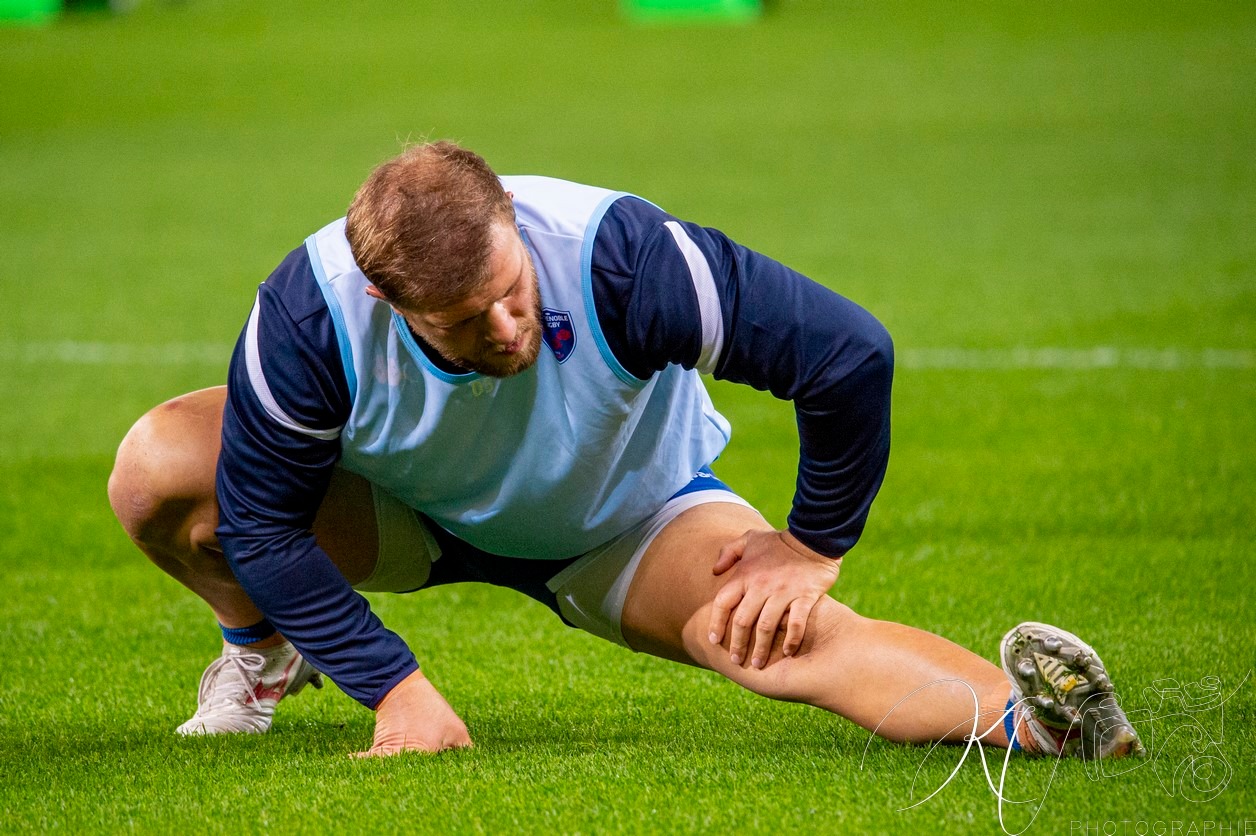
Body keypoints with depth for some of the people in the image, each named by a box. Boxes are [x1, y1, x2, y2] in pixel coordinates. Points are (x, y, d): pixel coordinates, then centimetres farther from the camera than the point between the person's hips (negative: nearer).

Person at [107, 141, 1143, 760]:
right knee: (157, 469, -20)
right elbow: (264, 524, -21)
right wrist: (393, 685, -26)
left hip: (629, 520, -2)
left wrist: (814, 549, -19)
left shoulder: (614, 256, -39)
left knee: (786, 632, -34)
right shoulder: (310, 315, -35)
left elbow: (851, 352, -31)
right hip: (401, 511, 2)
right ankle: (268, 651, 8)